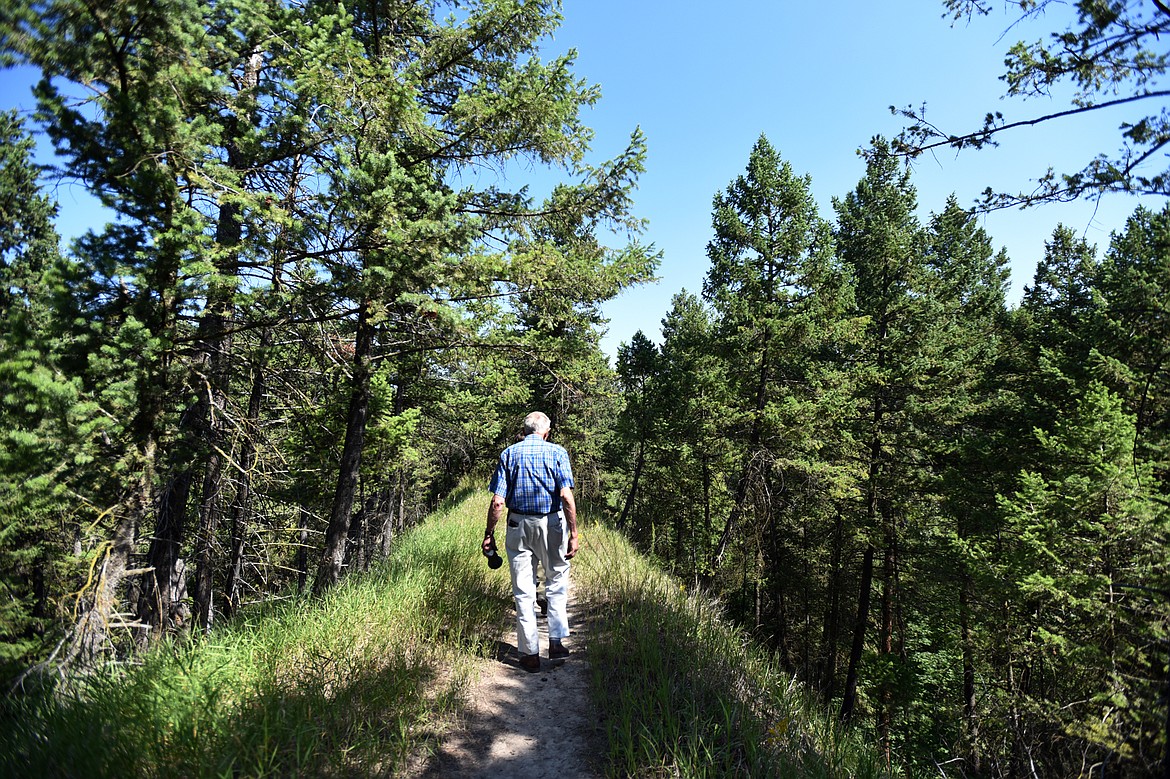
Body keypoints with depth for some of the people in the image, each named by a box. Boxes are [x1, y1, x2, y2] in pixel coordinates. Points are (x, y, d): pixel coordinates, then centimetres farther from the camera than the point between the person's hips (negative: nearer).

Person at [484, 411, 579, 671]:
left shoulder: (508, 454, 1)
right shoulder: (557, 452, -3)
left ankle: (530, 653, 14)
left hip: (518, 526, 1)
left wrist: (489, 534, 2)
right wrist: (573, 535, -12)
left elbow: (498, 502, -6)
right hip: (551, 524, -1)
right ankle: (556, 642, 17)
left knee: (523, 591, 9)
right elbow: (566, 497, -13)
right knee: (557, 582, 19)